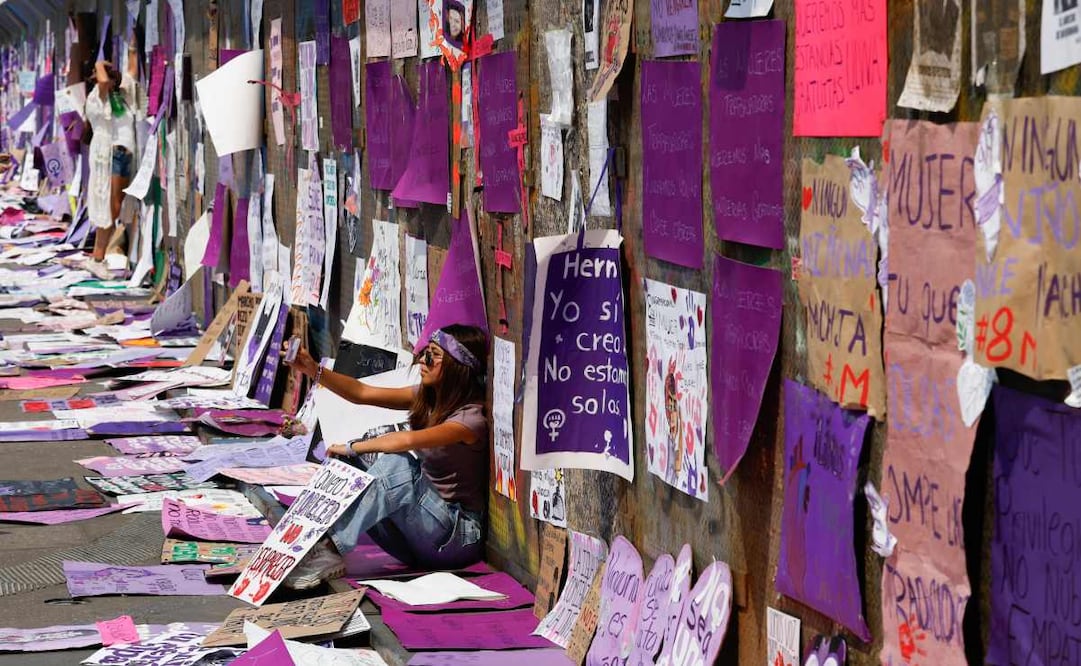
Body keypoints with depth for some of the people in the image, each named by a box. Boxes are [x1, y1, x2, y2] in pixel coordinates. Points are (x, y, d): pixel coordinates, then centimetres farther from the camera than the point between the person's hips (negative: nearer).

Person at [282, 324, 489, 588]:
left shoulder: (472, 417, -20)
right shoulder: (427, 397, 5)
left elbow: (407, 440, -35)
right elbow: (362, 393, 1)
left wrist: (351, 447, -24)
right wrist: (313, 370, -11)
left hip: (458, 535, -8)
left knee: (396, 462, -32)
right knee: (351, 460, -5)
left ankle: (330, 549, -31)